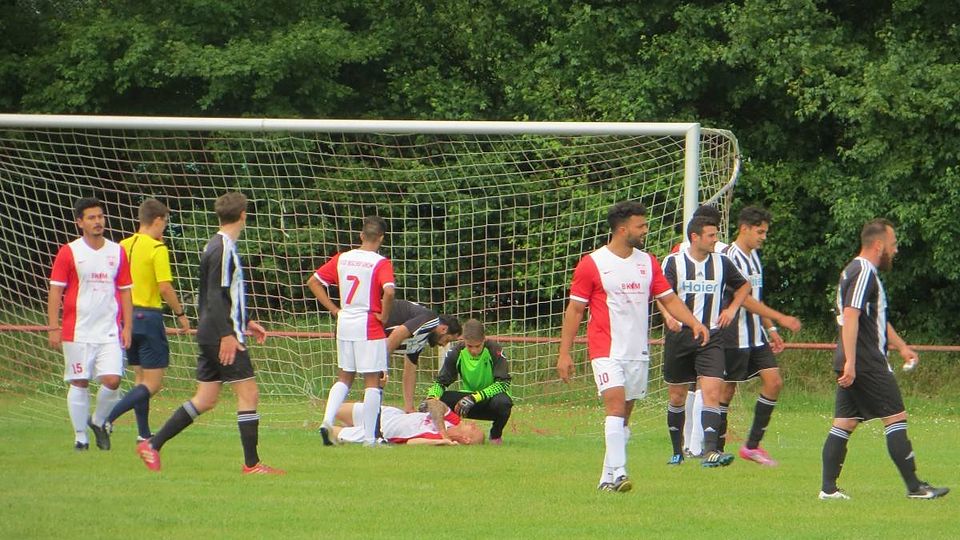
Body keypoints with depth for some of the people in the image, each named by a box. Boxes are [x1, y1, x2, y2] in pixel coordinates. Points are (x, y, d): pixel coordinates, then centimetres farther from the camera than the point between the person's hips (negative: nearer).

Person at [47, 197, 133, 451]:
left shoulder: (117, 252, 9)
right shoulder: (69, 252, -1)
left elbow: (125, 292, 14)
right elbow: (55, 291, -2)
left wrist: (127, 327, 8)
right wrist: (53, 327, -8)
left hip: (109, 332, 2)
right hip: (77, 332, -2)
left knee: (112, 380, -9)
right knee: (79, 383, 0)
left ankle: (99, 422, 17)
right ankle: (80, 436, 10)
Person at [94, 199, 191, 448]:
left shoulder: (124, 246, 8)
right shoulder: (157, 249, -12)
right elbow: (165, 288, -17)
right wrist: (181, 314, -6)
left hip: (126, 316, 8)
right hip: (148, 315, -8)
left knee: (141, 378, 17)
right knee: (152, 384, -5)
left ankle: (144, 435, 17)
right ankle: (106, 420, -20)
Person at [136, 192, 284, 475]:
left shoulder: (217, 246, 17)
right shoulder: (224, 249, -14)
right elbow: (216, 296, -20)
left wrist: (245, 322, 31)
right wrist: (227, 334, -24)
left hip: (209, 334, 10)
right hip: (223, 335, -10)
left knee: (205, 399, 11)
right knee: (248, 393, -6)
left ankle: (153, 444, 11)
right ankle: (252, 463, -6)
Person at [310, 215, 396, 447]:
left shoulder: (342, 259, 5)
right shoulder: (380, 263, -11)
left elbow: (313, 282, 7)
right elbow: (389, 291, -27)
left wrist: (334, 309, 8)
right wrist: (384, 315, -11)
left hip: (344, 324, 5)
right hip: (369, 326, -5)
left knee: (345, 377, 18)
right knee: (372, 381, 2)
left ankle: (327, 421, 1)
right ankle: (370, 437, 2)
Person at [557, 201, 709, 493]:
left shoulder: (648, 262, 11)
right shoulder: (592, 264, -5)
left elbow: (669, 299, 13)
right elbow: (574, 309, -1)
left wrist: (694, 323, -3)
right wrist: (564, 353, -4)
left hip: (638, 353, 6)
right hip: (606, 351, -5)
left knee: (624, 415, 7)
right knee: (616, 405, -20)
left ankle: (608, 477, 13)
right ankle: (618, 472, -26)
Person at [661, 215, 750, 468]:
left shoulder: (722, 262, 6)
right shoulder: (673, 262, -1)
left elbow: (743, 286, 23)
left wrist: (732, 309, 9)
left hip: (711, 336, 1)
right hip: (679, 336, -1)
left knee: (712, 392, -16)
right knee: (677, 396, 8)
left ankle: (710, 451, -24)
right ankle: (677, 451, 23)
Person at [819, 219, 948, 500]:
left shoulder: (860, 271, 20)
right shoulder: (863, 273, -14)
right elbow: (850, 317, -23)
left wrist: (901, 346, 32)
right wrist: (850, 363, -28)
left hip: (853, 364, 10)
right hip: (866, 365, -10)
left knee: (844, 423, 7)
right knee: (896, 417, -5)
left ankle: (828, 488, 4)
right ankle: (914, 486, -3)